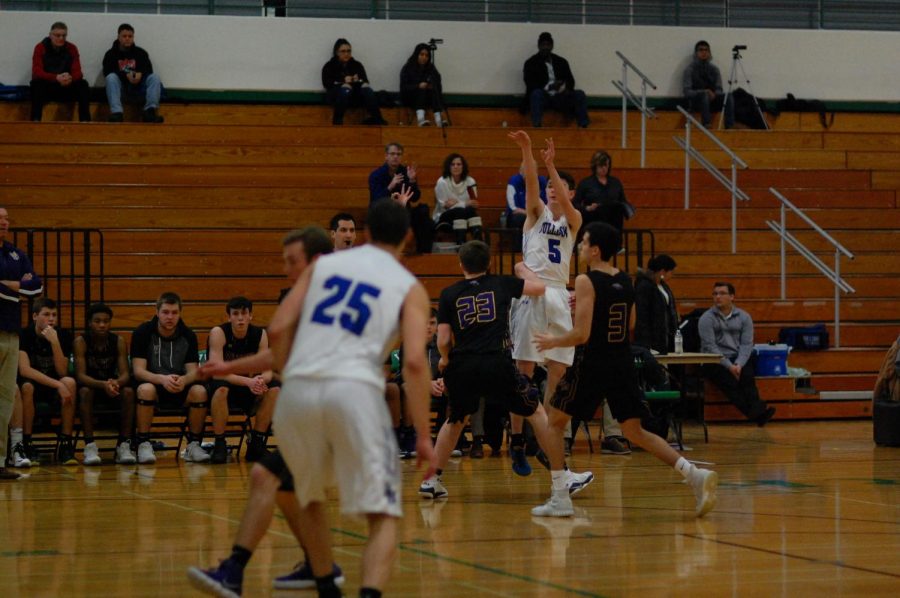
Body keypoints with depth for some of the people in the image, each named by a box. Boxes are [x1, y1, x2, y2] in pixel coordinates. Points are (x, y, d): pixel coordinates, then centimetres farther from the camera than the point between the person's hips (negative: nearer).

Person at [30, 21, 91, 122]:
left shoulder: (72, 48, 1)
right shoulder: (40, 48, -6)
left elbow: (77, 72, -7)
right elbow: (37, 72, -18)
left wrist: (70, 78, -34)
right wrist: (56, 78, -35)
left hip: (66, 89, 2)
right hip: (46, 88, -2)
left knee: (83, 85, -24)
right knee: (37, 83, -34)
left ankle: (85, 120, -28)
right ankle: (35, 120, -38)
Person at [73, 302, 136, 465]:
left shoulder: (118, 341, -8)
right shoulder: (81, 342, -15)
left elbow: (125, 374, -13)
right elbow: (80, 375, -24)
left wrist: (116, 383, -39)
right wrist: (103, 384, -42)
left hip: (112, 384, 2)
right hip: (90, 385, -2)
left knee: (128, 392, -29)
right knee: (85, 392, -35)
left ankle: (124, 445, -25)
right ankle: (89, 446, -36)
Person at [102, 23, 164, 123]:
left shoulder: (140, 52, 11)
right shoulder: (111, 54, 5)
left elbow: (148, 69, -1)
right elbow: (107, 71, -10)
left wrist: (140, 74, -26)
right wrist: (126, 75, -26)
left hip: (138, 86, 2)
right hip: (120, 87, -2)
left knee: (154, 77, -21)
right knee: (111, 78, -31)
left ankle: (150, 111, -35)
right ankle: (116, 113, -45)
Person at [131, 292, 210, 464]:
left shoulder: (188, 335, 0)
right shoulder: (142, 333, -7)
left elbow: (193, 371, -5)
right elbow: (138, 371, -13)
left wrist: (183, 380, -31)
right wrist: (162, 379, -34)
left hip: (180, 386, 2)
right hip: (152, 382, -2)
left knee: (200, 391, -29)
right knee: (146, 389, -37)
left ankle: (193, 445, -14)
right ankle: (144, 445, -26)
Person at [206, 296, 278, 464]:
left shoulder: (260, 334, -6)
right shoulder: (219, 333, -18)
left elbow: (268, 371, -11)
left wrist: (261, 380, -37)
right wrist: (248, 381, -41)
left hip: (247, 387, 4)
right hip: (219, 387, -4)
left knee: (274, 388, -21)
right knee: (221, 388, -38)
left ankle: (256, 444, -11)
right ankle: (219, 444, -25)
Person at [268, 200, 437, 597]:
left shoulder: (324, 264, 20)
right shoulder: (409, 287, 12)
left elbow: (278, 329, 10)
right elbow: (414, 362, -2)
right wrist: (423, 437, 2)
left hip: (298, 390, 3)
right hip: (354, 390, -3)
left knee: (310, 499, 28)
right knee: (383, 517, 1)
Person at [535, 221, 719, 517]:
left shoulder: (586, 282, -13)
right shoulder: (625, 281, 8)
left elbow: (581, 335, -18)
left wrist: (553, 341, 0)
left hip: (593, 365, -6)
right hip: (623, 365, 6)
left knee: (554, 423, 12)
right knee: (635, 432, 10)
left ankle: (560, 499, 8)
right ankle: (694, 474, -10)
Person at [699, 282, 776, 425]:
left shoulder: (744, 317, 9)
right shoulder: (706, 319, 0)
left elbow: (746, 344, 2)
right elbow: (710, 346, -9)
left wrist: (739, 365, -16)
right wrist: (729, 366, -19)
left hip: (739, 360, 2)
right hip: (714, 362, -2)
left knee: (747, 376, -32)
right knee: (730, 381, -33)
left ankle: (757, 411, -52)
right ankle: (756, 413, -48)